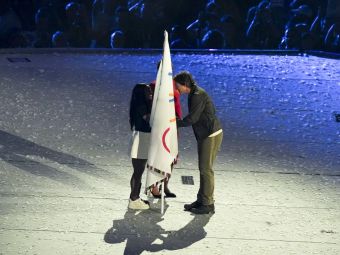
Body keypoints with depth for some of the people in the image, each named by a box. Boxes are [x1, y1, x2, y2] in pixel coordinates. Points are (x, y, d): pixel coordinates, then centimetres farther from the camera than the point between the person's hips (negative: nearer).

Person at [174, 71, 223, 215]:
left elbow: (192, 118, -20)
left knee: (206, 169, -5)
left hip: (212, 135, -10)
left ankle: (208, 204, 1)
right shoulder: (194, 94, 13)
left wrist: (176, 123, -8)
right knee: (203, 168, 13)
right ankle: (201, 200, 20)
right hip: (205, 135, 10)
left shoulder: (198, 95, -18)